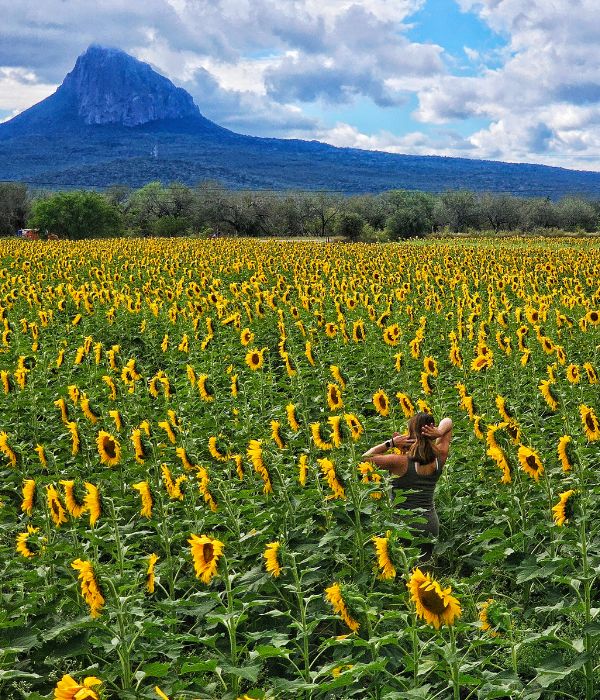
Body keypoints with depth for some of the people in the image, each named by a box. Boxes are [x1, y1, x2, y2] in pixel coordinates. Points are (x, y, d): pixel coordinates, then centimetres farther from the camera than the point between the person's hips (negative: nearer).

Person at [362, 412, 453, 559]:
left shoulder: (401, 462, -19)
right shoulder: (439, 458, -4)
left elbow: (366, 457, -9)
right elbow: (447, 422, 10)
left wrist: (390, 443, -12)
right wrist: (439, 432, -12)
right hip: (431, 524, 5)